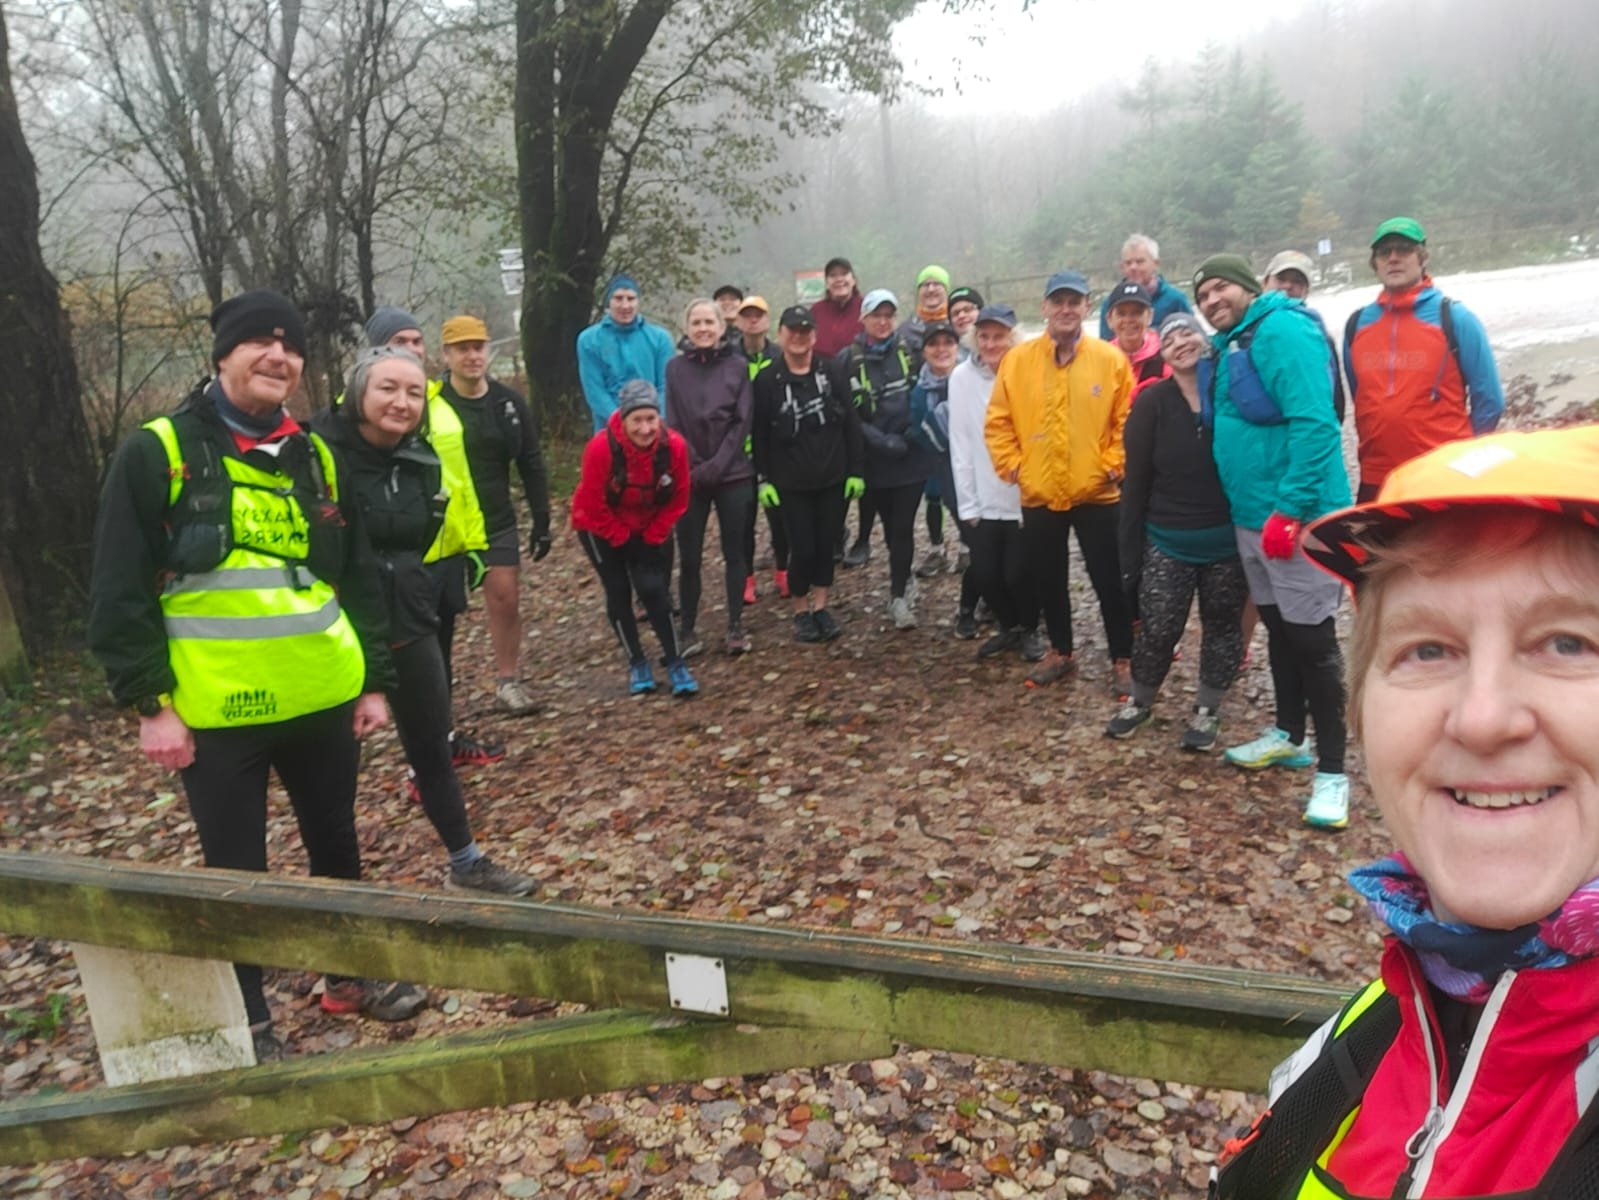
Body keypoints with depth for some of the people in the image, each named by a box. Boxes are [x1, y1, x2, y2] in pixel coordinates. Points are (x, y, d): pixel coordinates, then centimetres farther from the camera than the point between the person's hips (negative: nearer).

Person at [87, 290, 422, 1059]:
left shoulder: (315, 456, 9)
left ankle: (352, 975, 37)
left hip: (322, 699, 4)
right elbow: (120, 592, -7)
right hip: (217, 711, -4)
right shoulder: (156, 453, -6)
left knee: (336, 842, 17)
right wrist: (149, 702, -11)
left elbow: (359, 577, 11)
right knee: (236, 870, 9)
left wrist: (374, 679, 8)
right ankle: (246, 1022, 27)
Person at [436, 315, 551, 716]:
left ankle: (508, 681, 16)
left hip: (497, 521, 3)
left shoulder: (509, 401, 1)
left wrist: (542, 522, 4)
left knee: (506, 600, 3)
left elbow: (531, 465, 6)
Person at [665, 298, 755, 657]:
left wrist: (715, 466, -12)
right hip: (689, 477, 0)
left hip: (733, 475, 0)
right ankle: (687, 630, 14)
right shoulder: (675, 369, 3)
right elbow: (673, 425, 0)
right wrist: (693, 468, -10)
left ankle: (736, 626, 16)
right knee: (690, 558, 3)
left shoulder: (738, 366, 1)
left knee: (734, 553, 6)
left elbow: (742, 422, -3)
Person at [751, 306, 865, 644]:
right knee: (803, 549, -2)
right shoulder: (767, 379, -4)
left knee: (827, 545, 8)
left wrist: (856, 470, -3)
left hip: (833, 477, 2)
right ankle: (801, 612, 18)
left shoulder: (832, 371, -1)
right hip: (791, 482, -2)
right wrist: (763, 479, -4)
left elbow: (851, 424, 0)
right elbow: (759, 435, -1)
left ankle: (821, 607, 24)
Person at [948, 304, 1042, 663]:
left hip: (1025, 498, -2)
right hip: (982, 501, 3)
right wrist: (967, 502, -1)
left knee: (1017, 574, 1)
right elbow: (960, 444, 0)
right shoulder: (962, 376, -2)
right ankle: (1009, 627, 35)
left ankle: (1030, 629, 30)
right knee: (984, 575, 7)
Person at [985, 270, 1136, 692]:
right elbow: (997, 422, 5)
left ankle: (1122, 660, 20)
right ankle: (1060, 653, 33)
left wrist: (1114, 464, -7)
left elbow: (1127, 420, 0)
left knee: (1110, 581, 5)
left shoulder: (1110, 358, -3)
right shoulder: (1017, 360, 1)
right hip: (1039, 496, 2)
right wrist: (1012, 466, -2)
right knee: (1048, 581, 14)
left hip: (1096, 493, -2)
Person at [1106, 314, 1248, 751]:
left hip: (1227, 540, 1)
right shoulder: (1152, 403, -4)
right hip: (1166, 542, -1)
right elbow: (1136, 483, -4)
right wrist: (1130, 555, -6)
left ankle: (1207, 710, 29)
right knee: (1156, 630, -2)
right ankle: (1140, 702, 24)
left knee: (1222, 627, 11)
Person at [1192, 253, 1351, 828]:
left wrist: (1289, 507, -27)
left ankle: (1332, 771, 5)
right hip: (1250, 516, 9)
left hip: (1295, 516, -9)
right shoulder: (1228, 348, 14)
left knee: (1311, 641, -4)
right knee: (1277, 630, 19)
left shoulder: (1282, 332, -14)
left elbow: (1314, 425, -23)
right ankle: (1289, 736, 35)